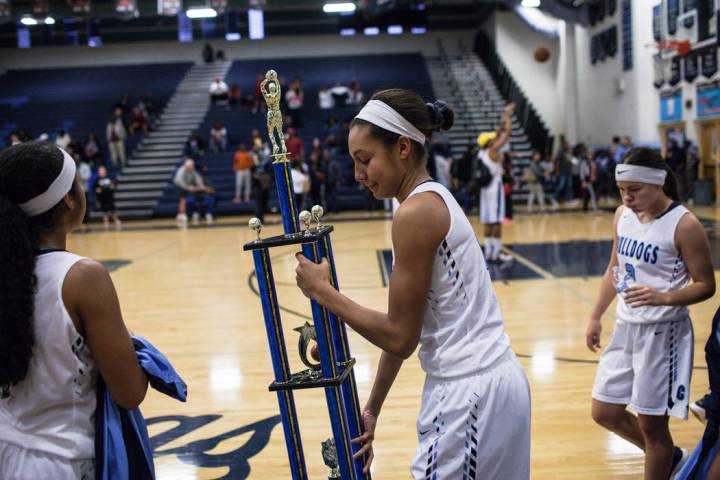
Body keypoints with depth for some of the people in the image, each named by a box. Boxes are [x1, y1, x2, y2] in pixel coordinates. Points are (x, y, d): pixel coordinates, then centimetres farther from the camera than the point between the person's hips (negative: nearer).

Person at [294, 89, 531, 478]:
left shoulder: (415, 213, -18)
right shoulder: (436, 199, 11)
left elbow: (400, 338, -14)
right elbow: (403, 328, 12)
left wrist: (321, 292, -6)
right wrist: (372, 409, 15)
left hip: (470, 395, -9)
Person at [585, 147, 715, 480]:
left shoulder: (684, 225, -17)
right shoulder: (623, 215, 3)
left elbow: (705, 285, -14)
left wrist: (662, 297, -30)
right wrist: (596, 317, 14)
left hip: (663, 333, -7)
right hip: (626, 328, 7)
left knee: (651, 424, 3)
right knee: (604, 412, 14)